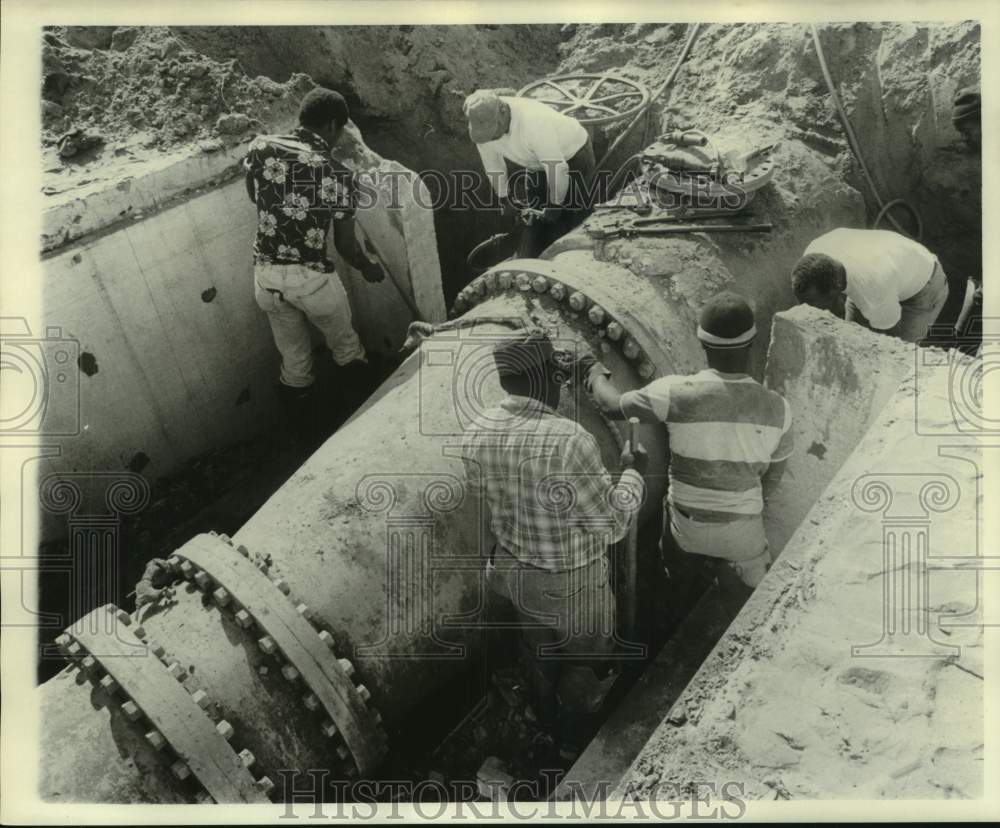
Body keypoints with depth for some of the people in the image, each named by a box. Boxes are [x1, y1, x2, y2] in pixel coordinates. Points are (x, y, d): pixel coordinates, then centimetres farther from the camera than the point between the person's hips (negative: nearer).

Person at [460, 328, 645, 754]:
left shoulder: (476, 433, -15)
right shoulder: (567, 441, -36)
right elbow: (613, 522, -25)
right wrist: (633, 473, -8)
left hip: (513, 571, 6)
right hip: (571, 585, -6)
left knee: (540, 653, 32)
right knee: (587, 662, 24)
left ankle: (548, 723, 56)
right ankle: (576, 740, 46)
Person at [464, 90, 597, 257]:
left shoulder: (533, 123, -42)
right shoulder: (483, 122, -21)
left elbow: (558, 169, -32)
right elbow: (491, 162, -2)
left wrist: (555, 204, -18)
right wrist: (504, 198, 6)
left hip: (573, 157, -6)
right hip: (539, 164, 6)